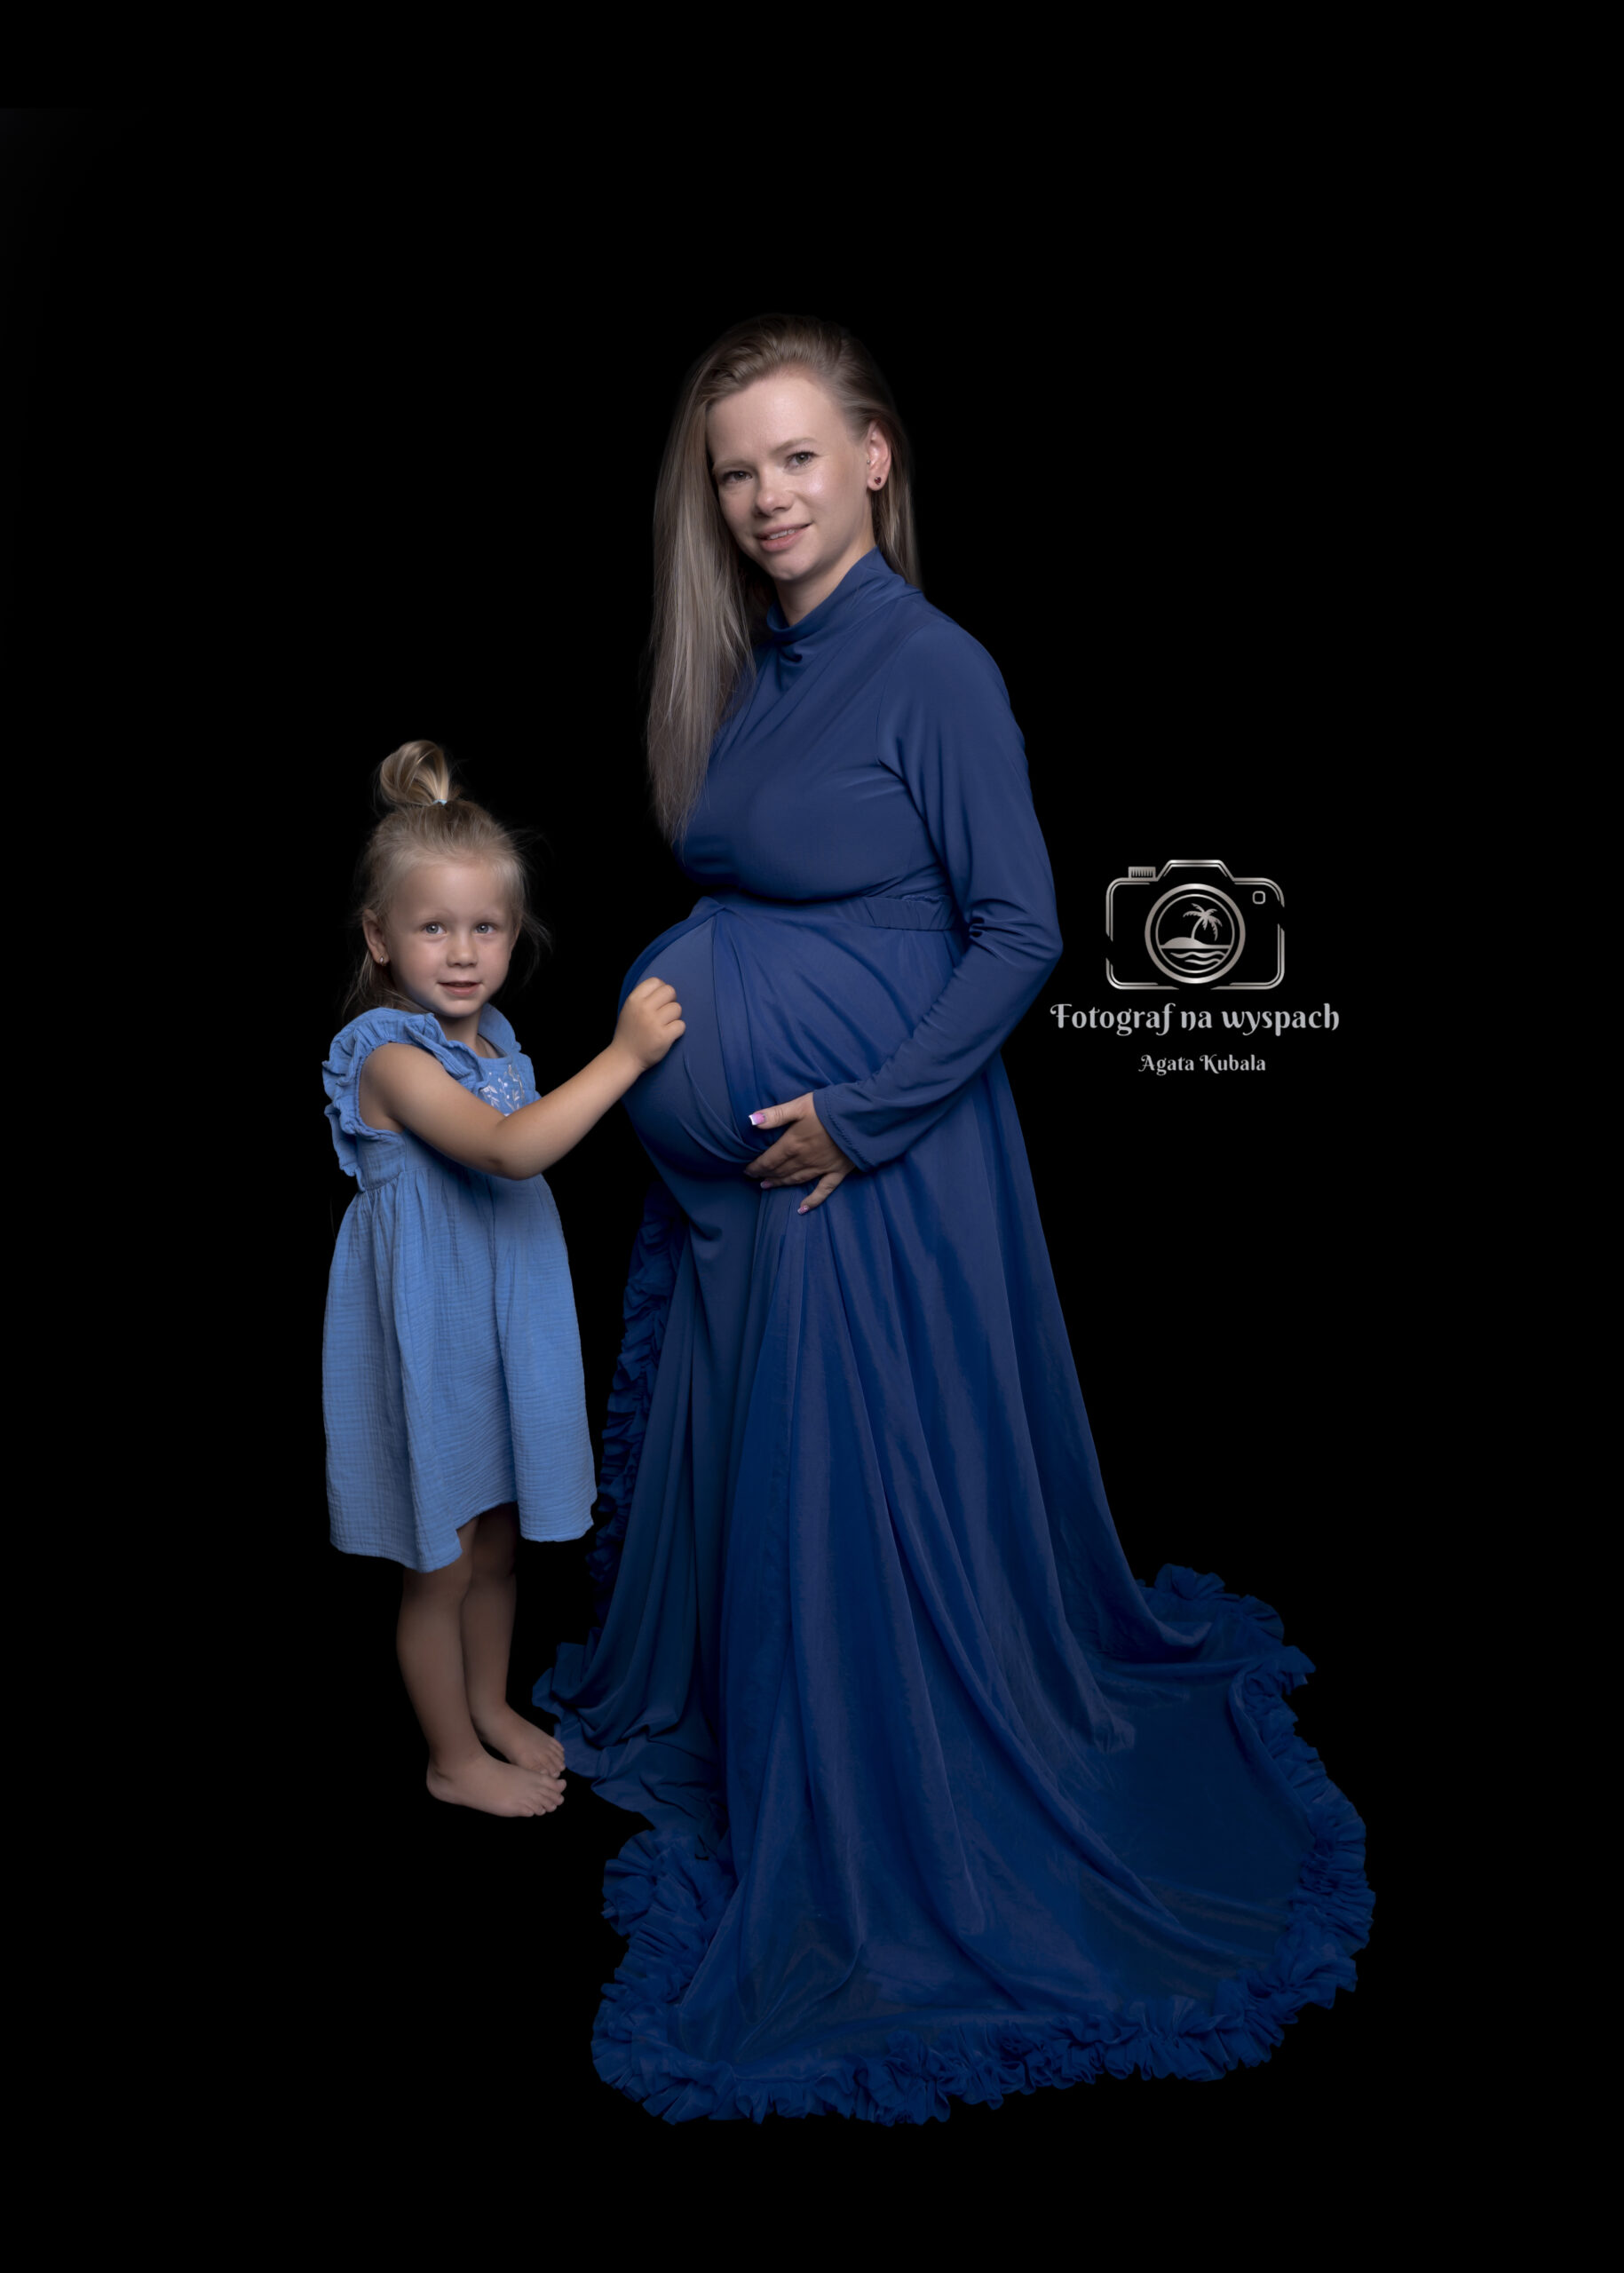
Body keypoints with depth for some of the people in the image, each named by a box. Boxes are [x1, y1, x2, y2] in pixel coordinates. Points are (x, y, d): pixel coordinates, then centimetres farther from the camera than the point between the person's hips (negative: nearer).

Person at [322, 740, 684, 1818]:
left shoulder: (494, 1040, 4)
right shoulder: (393, 1057, -22)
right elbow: (511, 1148, -37)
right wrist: (623, 1053, -38)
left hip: (504, 1329, 8)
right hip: (429, 1336, -8)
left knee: (497, 1544, 21)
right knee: (440, 1565, 8)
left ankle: (492, 1707, 42)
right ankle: (455, 1758, 26)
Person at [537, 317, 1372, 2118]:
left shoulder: (934, 670, -13)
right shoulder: (745, 671, 9)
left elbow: (1019, 934, -15)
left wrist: (858, 1119, -17)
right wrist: (685, 1045, 6)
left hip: (875, 1165, -7)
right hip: (735, 1165, 8)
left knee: (873, 1498, 2)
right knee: (735, 1474, 19)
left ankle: (895, 1862, 21)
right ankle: (738, 1746, 44)